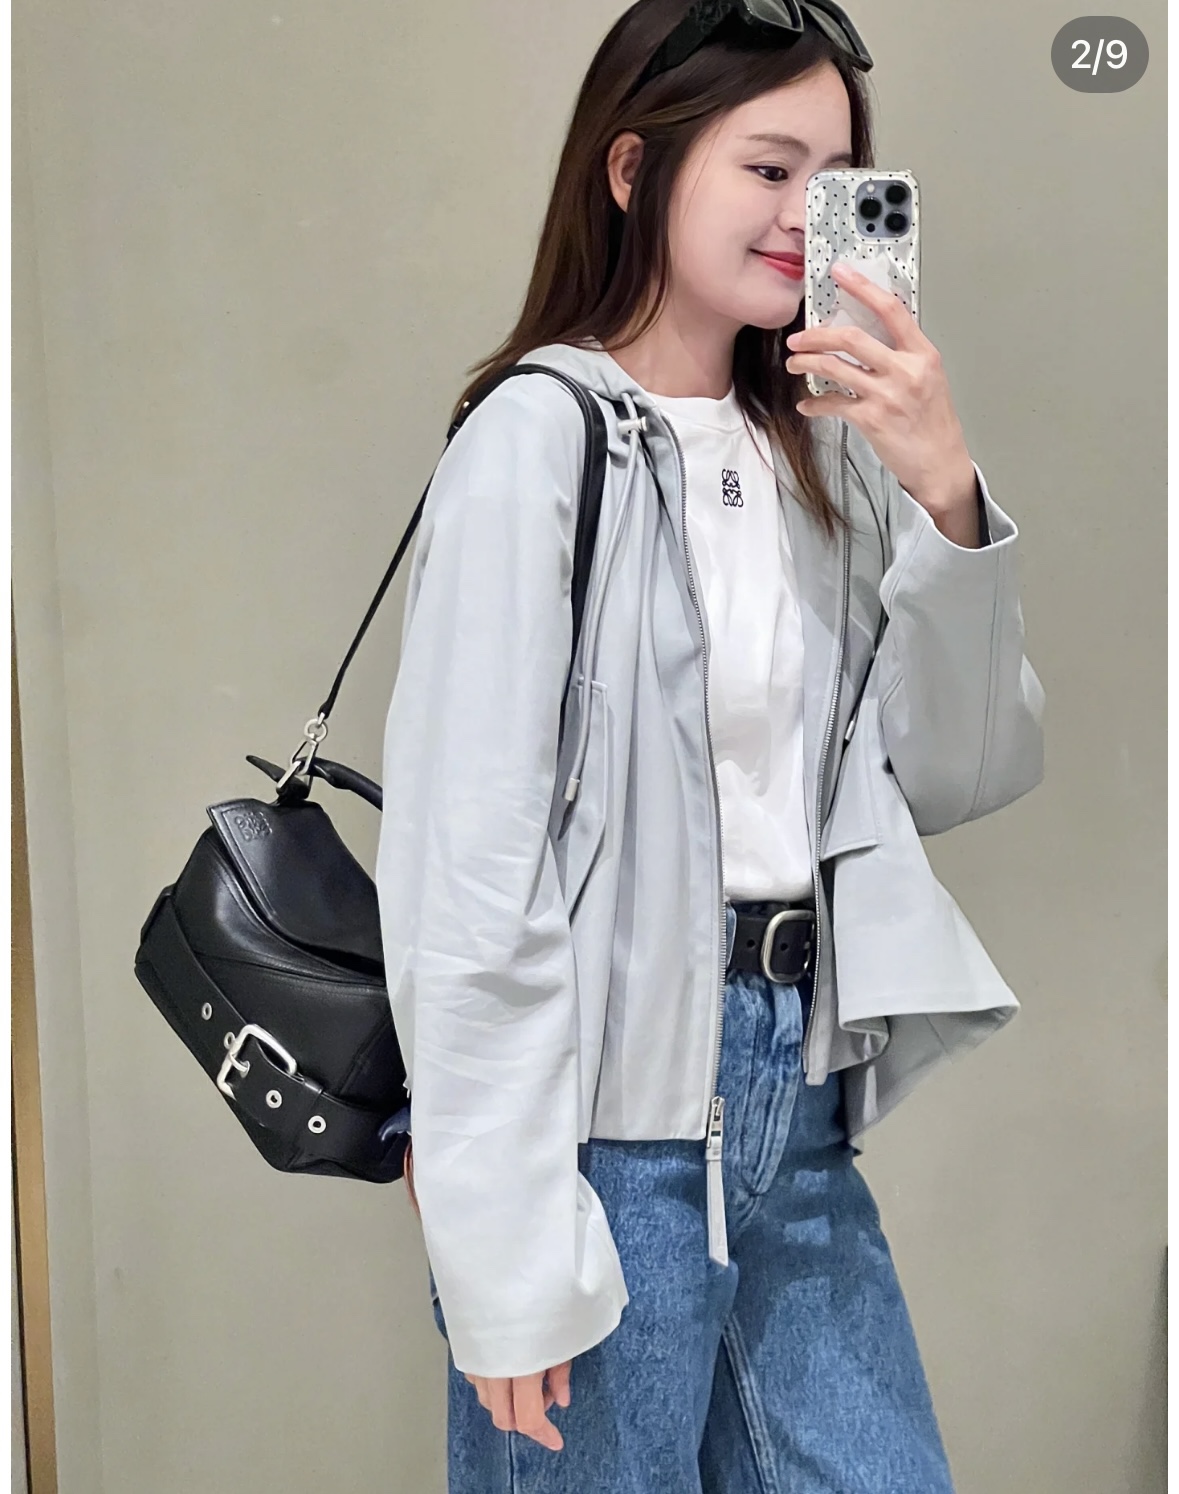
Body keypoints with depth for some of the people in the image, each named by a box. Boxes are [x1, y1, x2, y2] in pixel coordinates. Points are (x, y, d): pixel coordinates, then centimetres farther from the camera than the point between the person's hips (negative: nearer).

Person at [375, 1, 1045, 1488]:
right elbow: (463, 863, -15)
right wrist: (505, 1252, -14)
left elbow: (963, 776, 7)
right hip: (607, 1127, -6)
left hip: (797, 1113, 6)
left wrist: (947, 500, -8)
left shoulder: (823, 448, 6)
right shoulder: (541, 436, -13)